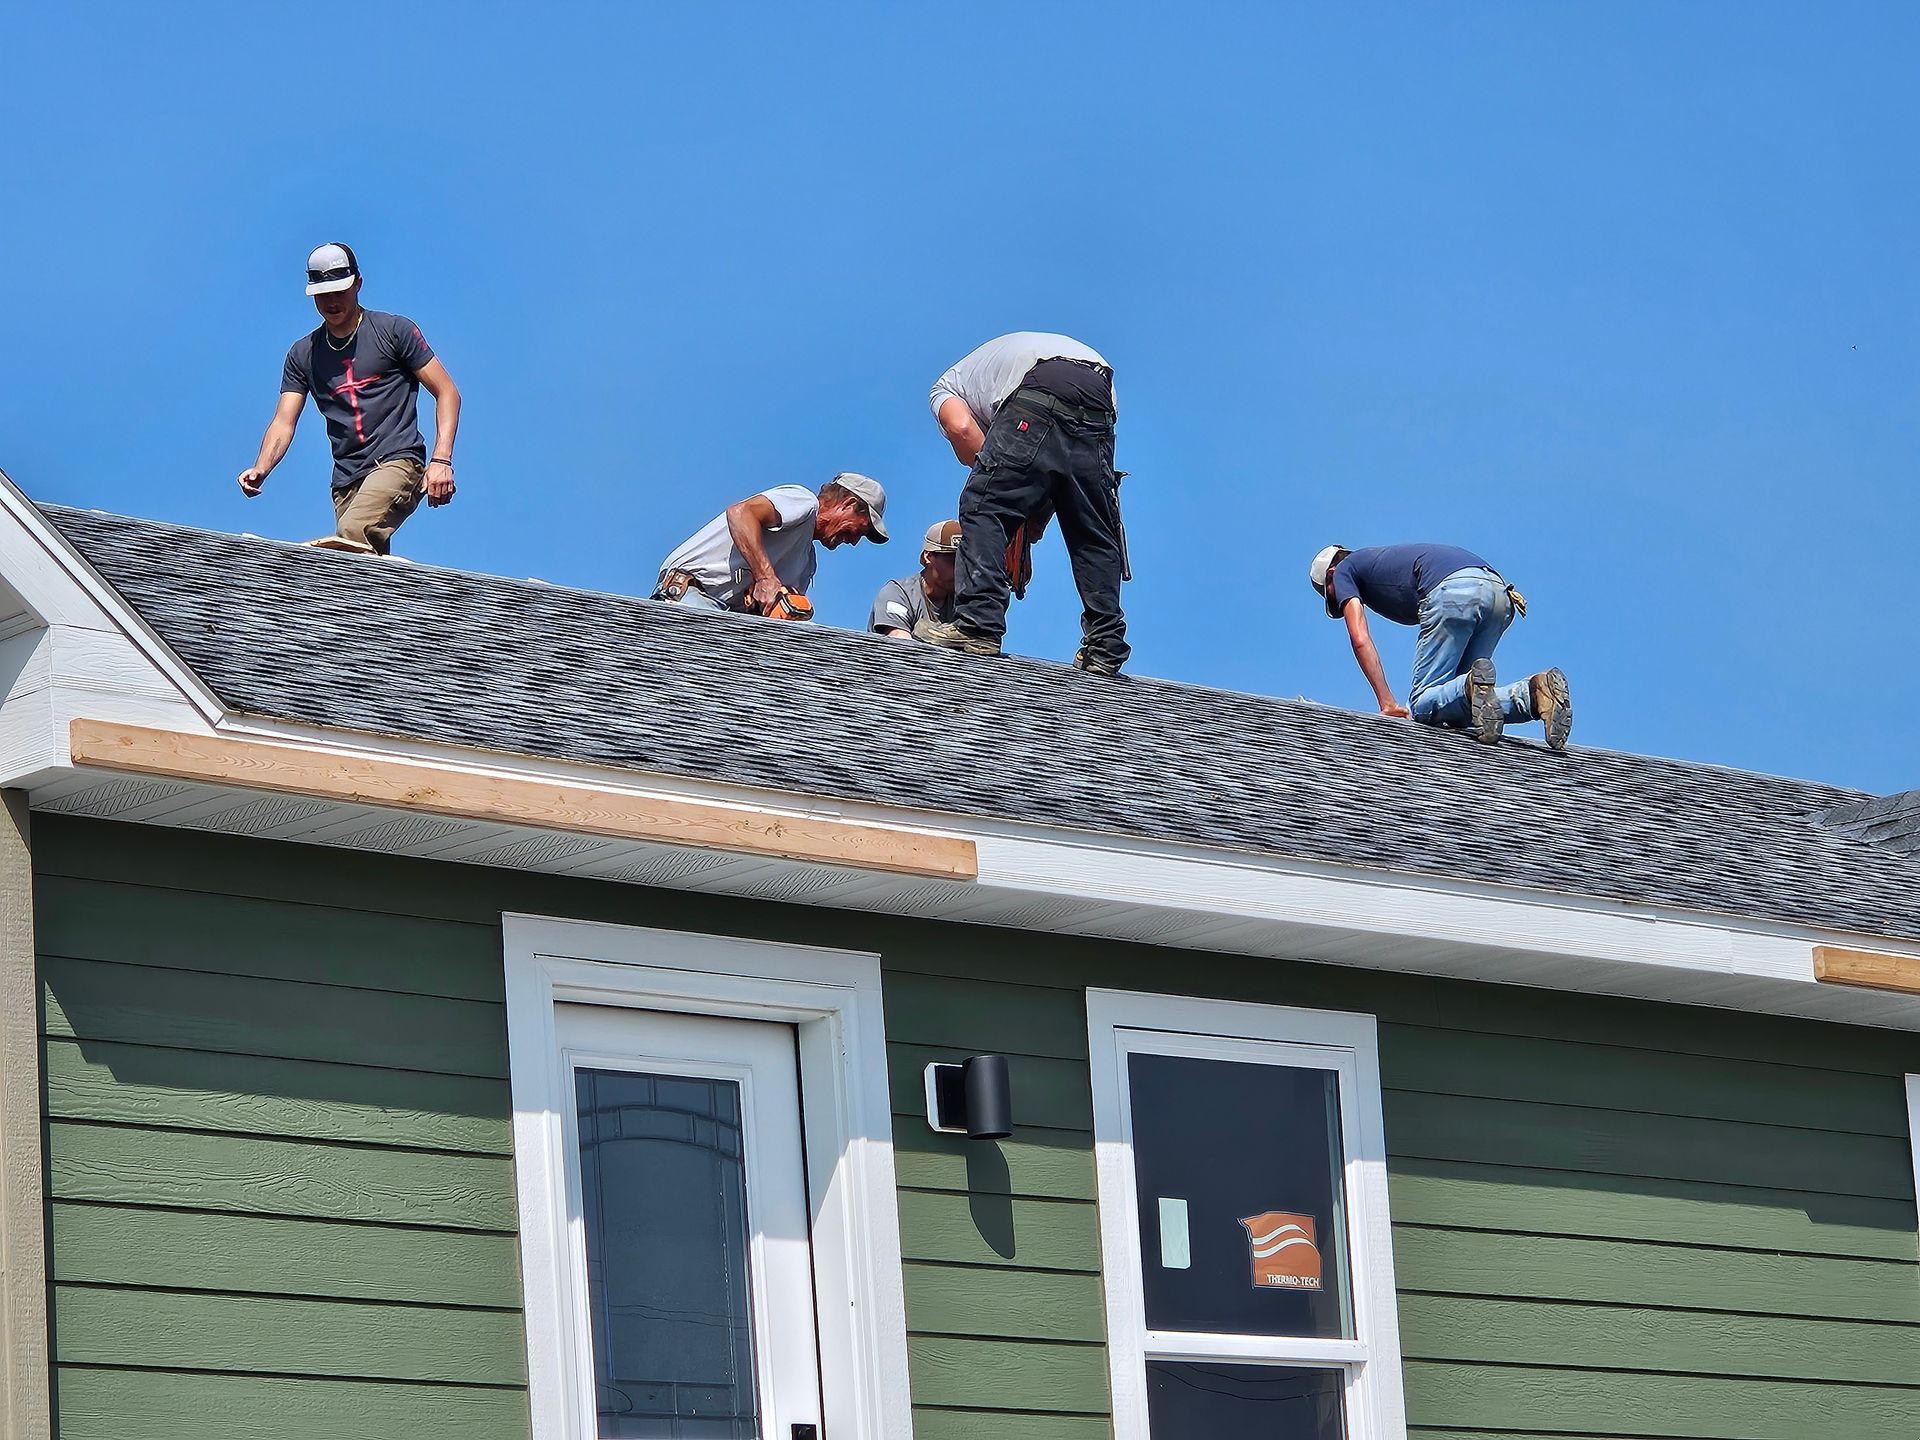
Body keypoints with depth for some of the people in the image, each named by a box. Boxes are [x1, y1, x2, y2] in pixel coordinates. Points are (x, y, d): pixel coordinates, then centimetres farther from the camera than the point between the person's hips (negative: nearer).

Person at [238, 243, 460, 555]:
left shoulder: (394, 331, 6)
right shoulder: (303, 354, 17)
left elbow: (447, 392, 5)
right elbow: (284, 423, 10)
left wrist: (441, 460, -9)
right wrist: (260, 470, -11)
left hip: (398, 462, -4)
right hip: (347, 480, 4)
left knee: (352, 532, -31)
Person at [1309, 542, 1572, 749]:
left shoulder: (1343, 570, 24)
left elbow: (1360, 640, 8)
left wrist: (1387, 704, 6)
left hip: (1452, 589, -7)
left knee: (1421, 705, -2)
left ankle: (1473, 688, -33)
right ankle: (1534, 693, -15)